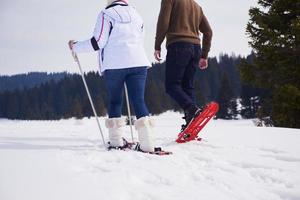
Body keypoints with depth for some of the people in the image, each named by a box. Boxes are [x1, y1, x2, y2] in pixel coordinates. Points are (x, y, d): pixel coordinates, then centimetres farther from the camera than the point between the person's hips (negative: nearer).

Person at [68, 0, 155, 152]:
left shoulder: (107, 14, 2)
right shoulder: (136, 15, 18)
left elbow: (98, 42, -4)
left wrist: (76, 47, 8)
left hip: (114, 64, -3)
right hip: (138, 62, 3)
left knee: (115, 100, 12)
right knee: (138, 100, -3)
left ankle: (116, 141, 9)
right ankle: (147, 144, -17)